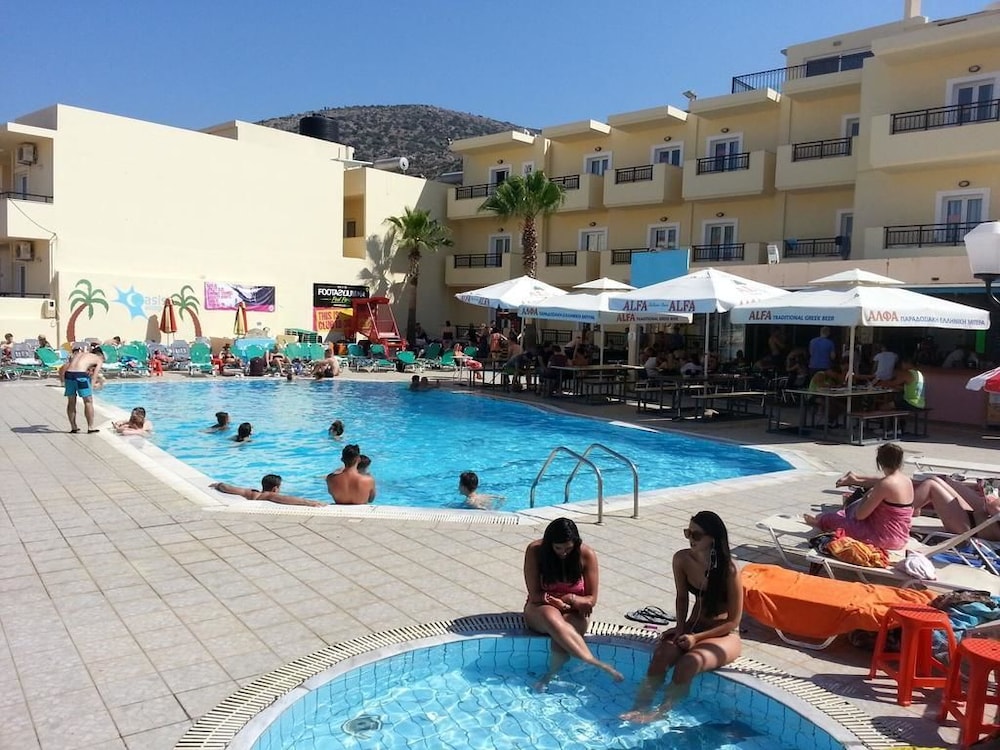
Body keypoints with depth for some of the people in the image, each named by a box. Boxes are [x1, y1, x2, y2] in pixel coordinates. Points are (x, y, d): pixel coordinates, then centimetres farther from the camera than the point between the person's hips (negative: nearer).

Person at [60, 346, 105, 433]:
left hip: (68, 374, 5)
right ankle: (91, 427, 10)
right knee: (88, 401, 7)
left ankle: (73, 427, 25)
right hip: (80, 374, -5)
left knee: (71, 402, 17)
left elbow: (62, 369, 23)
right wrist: (91, 388, 1)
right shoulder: (98, 359, 18)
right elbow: (94, 376, 4)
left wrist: (63, 382, 25)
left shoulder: (78, 354, 32)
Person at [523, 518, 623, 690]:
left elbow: (592, 599, -4)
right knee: (552, 618, -37)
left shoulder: (587, 555, -12)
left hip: (574, 612, 1)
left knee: (561, 631, -36)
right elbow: (534, 595, -11)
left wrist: (571, 599, -22)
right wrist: (560, 603, -21)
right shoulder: (534, 551, -14)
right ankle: (596, 663, -41)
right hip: (541, 608, -1)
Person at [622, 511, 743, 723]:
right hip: (693, 627, 5)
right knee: (661, 655, -25)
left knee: (688, 663, -33)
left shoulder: (728, 570, -20)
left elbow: (733, 621, -14)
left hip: (724, 635, -4)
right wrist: (680, 627, -4)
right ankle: (639, 708, -27)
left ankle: (661, 712, -27)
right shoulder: (682, 559, -6)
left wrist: (697, 637, -20)